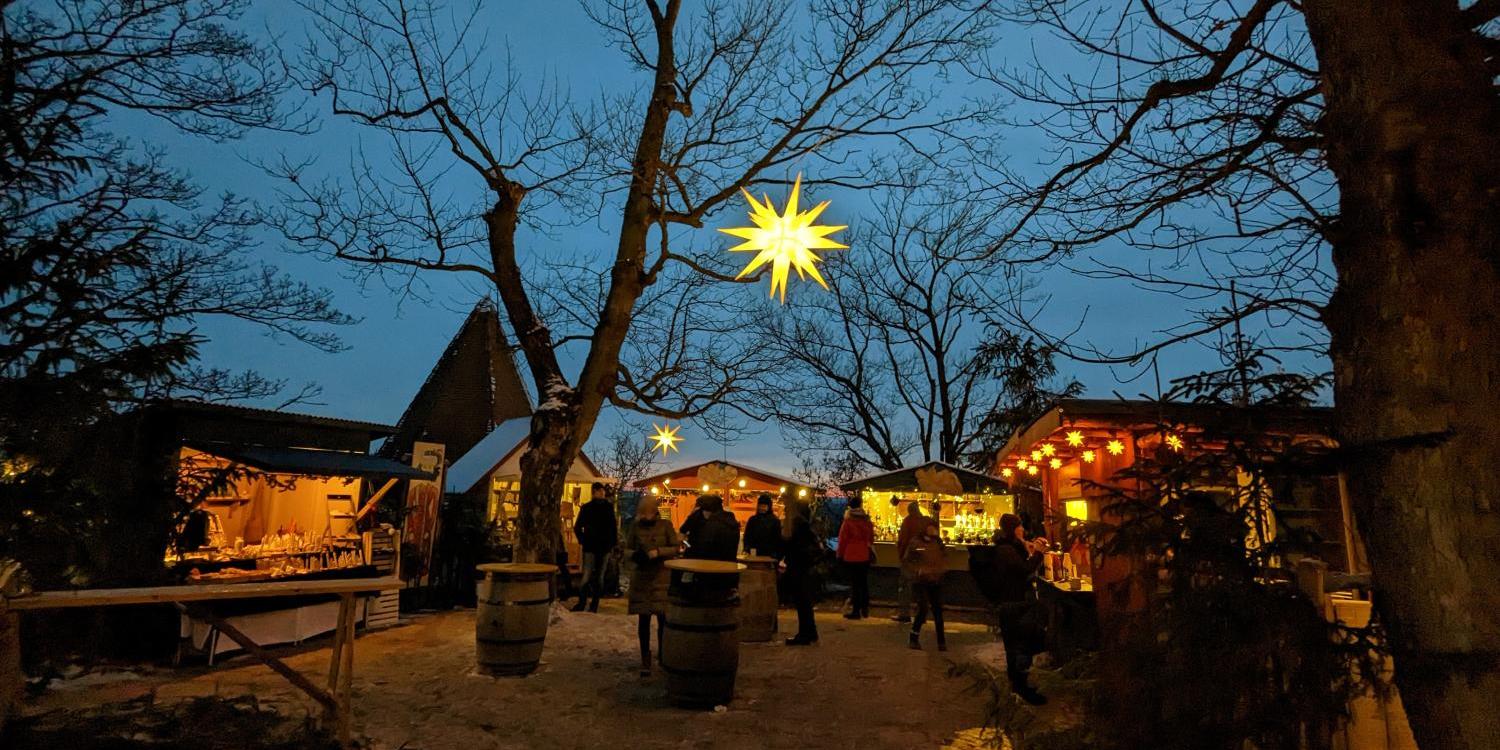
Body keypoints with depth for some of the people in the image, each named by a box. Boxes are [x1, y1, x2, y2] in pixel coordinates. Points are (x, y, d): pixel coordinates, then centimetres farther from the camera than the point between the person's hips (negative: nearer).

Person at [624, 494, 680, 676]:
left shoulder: (665, 525, -1)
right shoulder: (636, 526, 3)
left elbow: (675, 548, 1)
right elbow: (627, 550, 9)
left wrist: (659, 552, -16)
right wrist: (635, 555, -13)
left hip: (662, 578, -1)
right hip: (641, 579, 1)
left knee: (663, 618, -2)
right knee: (643, 620, 5)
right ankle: (645, 660, 17)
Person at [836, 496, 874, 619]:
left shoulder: (847, 522, -11)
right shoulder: (867, 522, 3)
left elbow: (842, 540, -7)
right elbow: (871, 539, 12)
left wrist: (840, 555, 3)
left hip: (851, 557, -5)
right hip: (865, 557, 5)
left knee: (854, 583, 0)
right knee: (864, 582, 14)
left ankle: (856, 611, 1)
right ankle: (865, 609, 21)